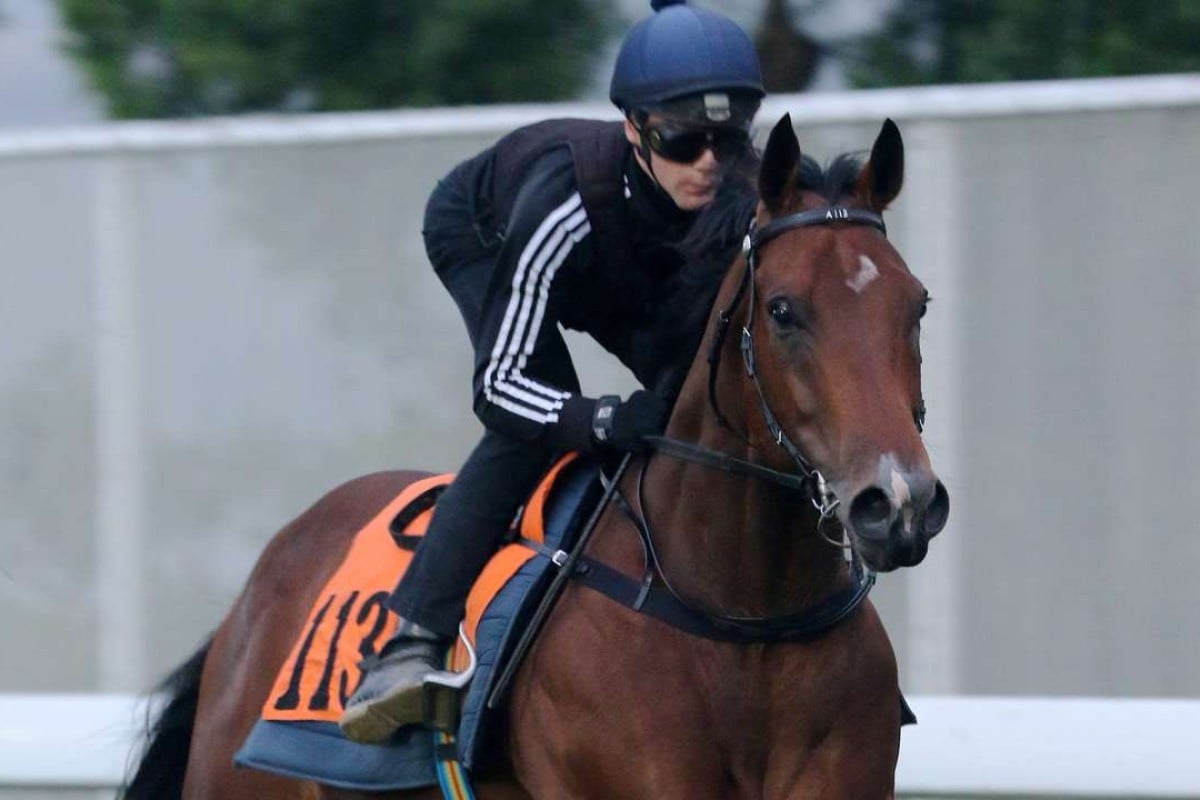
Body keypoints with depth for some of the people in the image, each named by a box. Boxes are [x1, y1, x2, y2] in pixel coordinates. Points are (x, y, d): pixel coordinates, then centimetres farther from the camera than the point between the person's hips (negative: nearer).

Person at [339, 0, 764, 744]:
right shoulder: (563, 205, -46)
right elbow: (500, 383, -43)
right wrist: (612, 421, -59)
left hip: (630, 277, 5)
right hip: (481, 236, -5)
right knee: (530, 428, -29)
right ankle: (411, 644, -34)